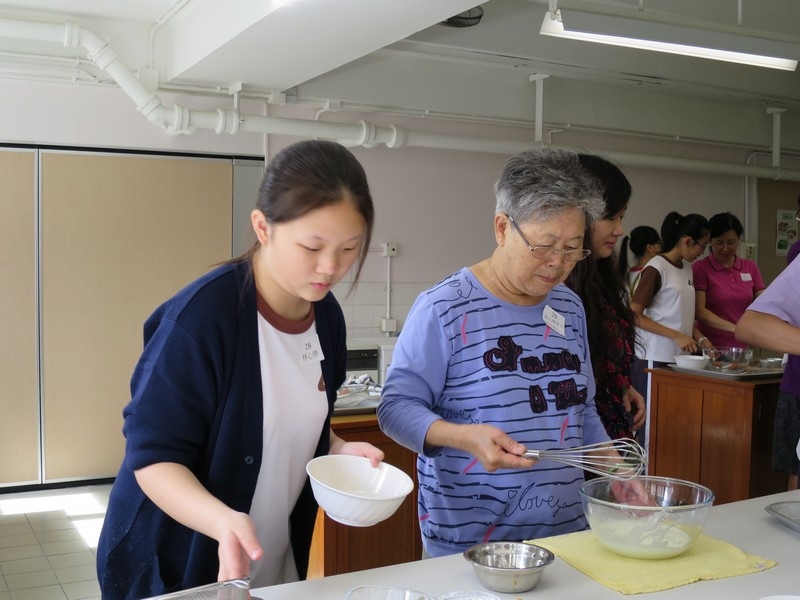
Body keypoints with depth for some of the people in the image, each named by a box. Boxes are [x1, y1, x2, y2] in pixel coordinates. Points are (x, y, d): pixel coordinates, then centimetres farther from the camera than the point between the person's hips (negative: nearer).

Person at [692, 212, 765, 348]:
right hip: (711, 349, -4)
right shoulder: (699, 268, -6)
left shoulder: (750, 268, 8)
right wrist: (735, 328, -24)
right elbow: (699, 311, -14)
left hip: (742, 347, 4)